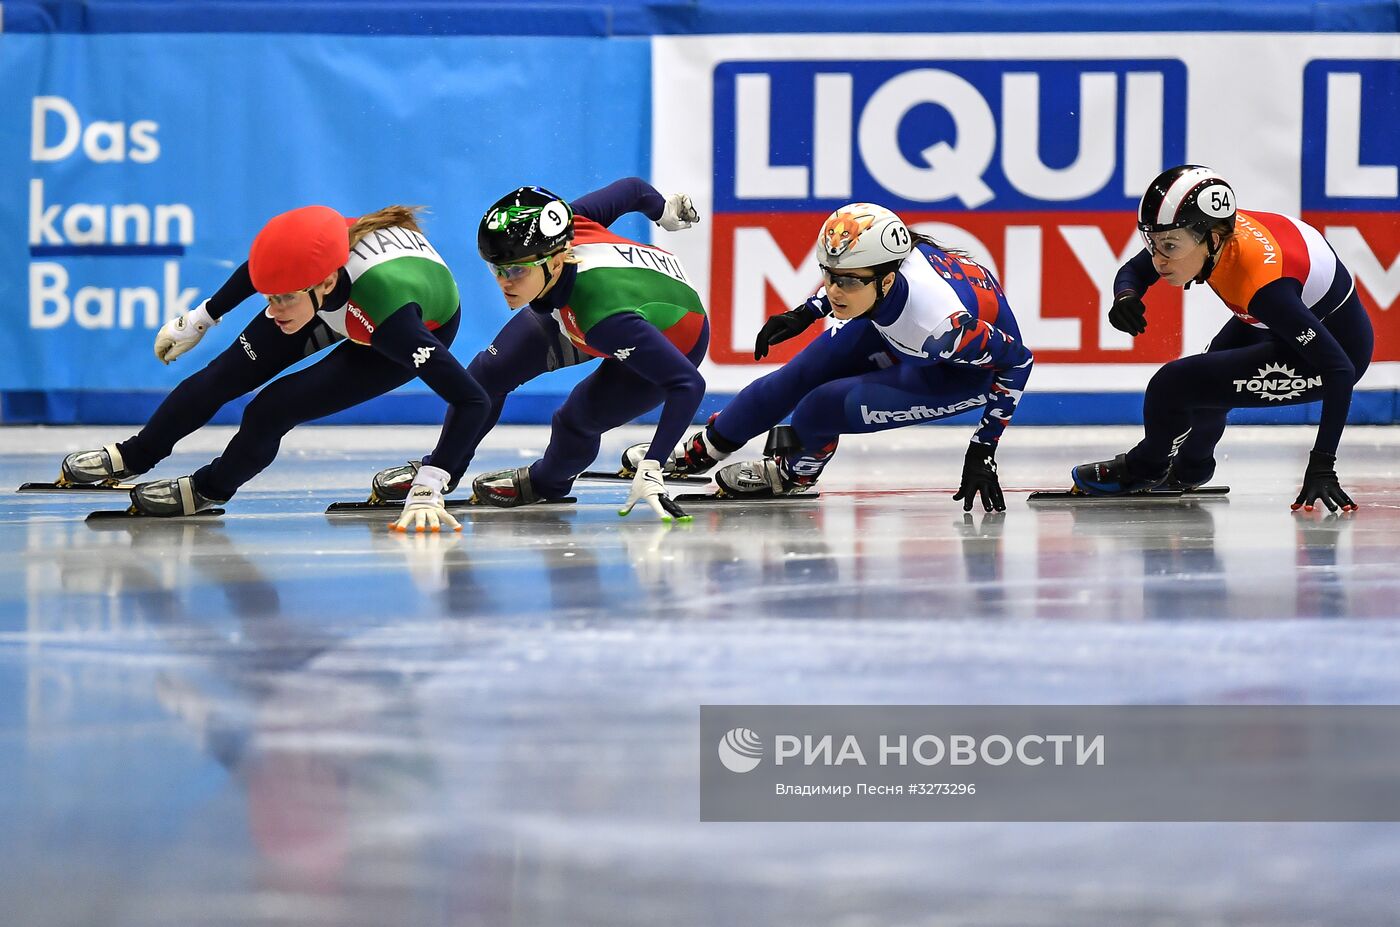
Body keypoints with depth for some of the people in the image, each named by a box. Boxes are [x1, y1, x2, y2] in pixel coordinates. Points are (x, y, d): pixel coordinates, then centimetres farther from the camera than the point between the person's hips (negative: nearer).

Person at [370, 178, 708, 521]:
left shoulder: (605, 316, -47)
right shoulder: (564, 228, -31)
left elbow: (689, 383, -47)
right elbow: (632, 189, -14)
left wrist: (651, 470, -50)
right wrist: (664, 209, 10)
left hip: (673, 344, -6)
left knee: (577, 420, -15)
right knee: (489, 371, 2)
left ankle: (548, 482, 23)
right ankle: (441, 468, 27)